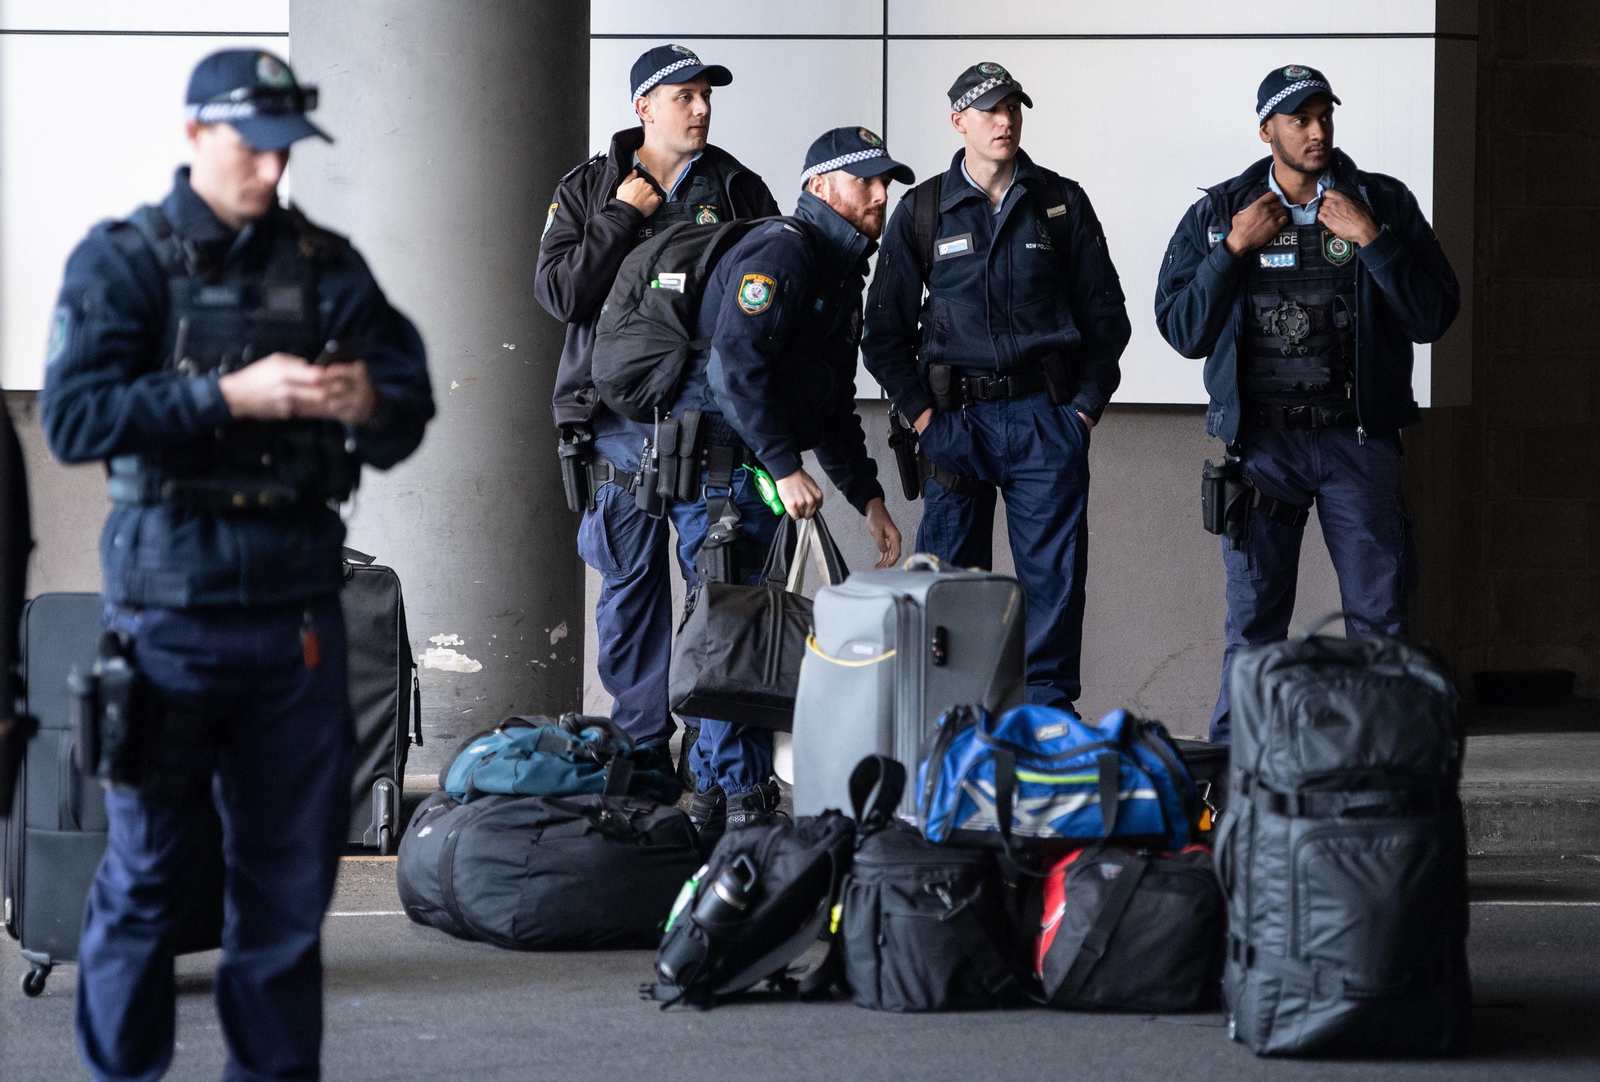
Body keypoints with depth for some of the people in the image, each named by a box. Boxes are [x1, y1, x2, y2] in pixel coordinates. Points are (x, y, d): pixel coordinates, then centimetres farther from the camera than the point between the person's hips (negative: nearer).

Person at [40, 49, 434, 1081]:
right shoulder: (122, 260, -1)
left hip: (297, 618, 3)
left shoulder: (326, 265, 8)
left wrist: (370, 400, -20)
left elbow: (408, 411, 4)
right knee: (145, 878, 5)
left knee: (291, 880, 8)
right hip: (169, 618, -3)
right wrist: (229, 397, -22)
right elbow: (73, 417, -14)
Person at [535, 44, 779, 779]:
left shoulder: (737, 189, 8)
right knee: (631, 578, 4)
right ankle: (640, 741, 12)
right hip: (623, 416, 0)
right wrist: (624, 218, -9)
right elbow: (558, 292, -5)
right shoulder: (587, 191, 6)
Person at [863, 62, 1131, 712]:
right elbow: (885, 328, 9)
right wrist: (919, 410, 0)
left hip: (1047, 416, 0)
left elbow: (1105, 312, 10)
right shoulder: (921, 213, 6)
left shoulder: (1061, 203, 8)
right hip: (958, 416, 0)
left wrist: (1086, 404, 2)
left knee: (1054, 579, -2)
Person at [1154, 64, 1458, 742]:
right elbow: (1181, 331, 3)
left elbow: (1434, 316, -2)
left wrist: (1371, 240, -11)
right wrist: (1234, 249, -6)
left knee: (1380, 615, -2)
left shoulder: (1384, 203, 5)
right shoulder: (1216, 214, 8)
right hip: (1259, 438, 0)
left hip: (1357, 438, 0)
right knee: (1253, 620, 2)